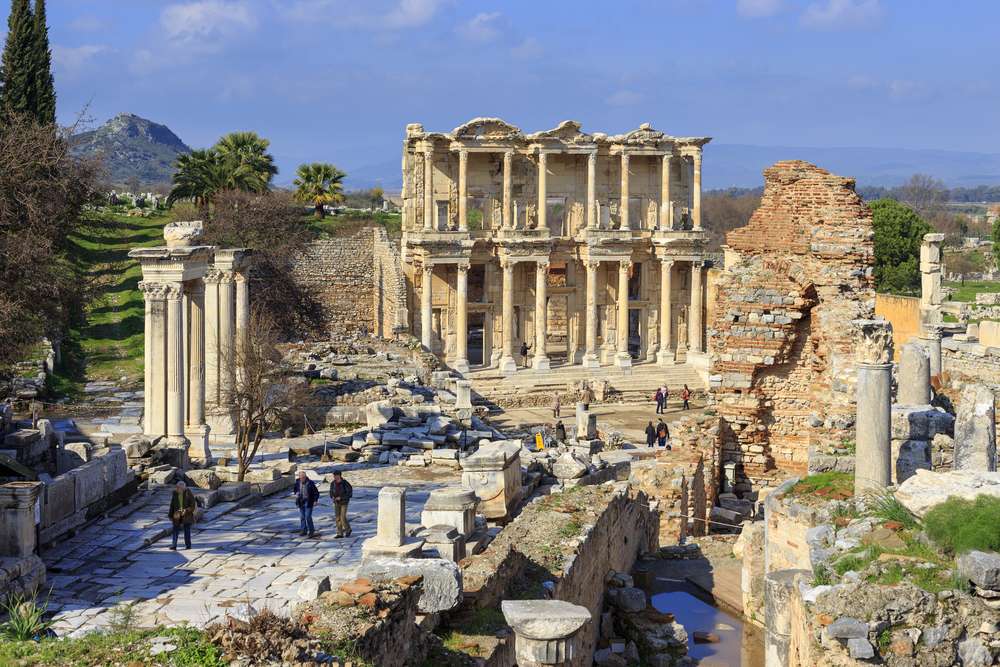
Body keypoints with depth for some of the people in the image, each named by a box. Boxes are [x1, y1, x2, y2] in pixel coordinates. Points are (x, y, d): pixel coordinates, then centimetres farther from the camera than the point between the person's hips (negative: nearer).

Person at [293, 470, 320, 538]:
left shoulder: (310, 483, -12)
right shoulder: (297, 482, -1)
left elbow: (316, 492, -4)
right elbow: (295, 489, 20)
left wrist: (315, 500, -13)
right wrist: (296, 493, -2)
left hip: (308, 502, -5)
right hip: (301, 502, 5)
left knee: (308, 517, -10)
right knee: (302, 517, 9)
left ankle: (311, 531, 0)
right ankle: (303, 530, 20)